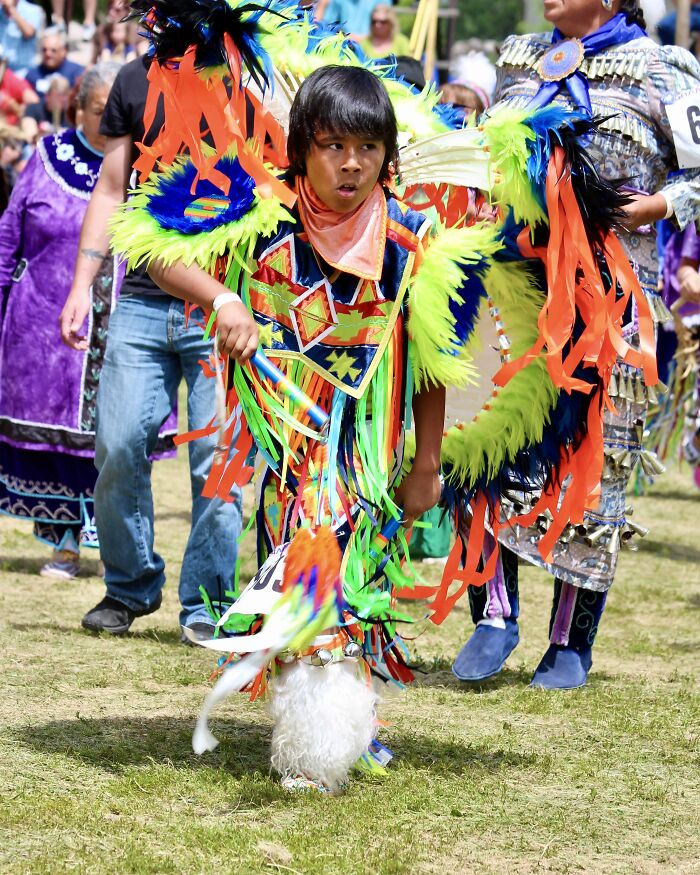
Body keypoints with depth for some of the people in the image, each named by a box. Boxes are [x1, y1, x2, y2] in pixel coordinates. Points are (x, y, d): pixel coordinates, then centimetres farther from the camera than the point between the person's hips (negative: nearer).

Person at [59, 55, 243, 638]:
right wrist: (82, 284, 9)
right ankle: (130, 588, 17)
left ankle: (205, 606, 9)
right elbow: (112, 189, 17)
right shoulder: (138, 78, 13)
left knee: (218, 459, -4)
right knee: (118, 447, -2)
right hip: (143, 300, 3)